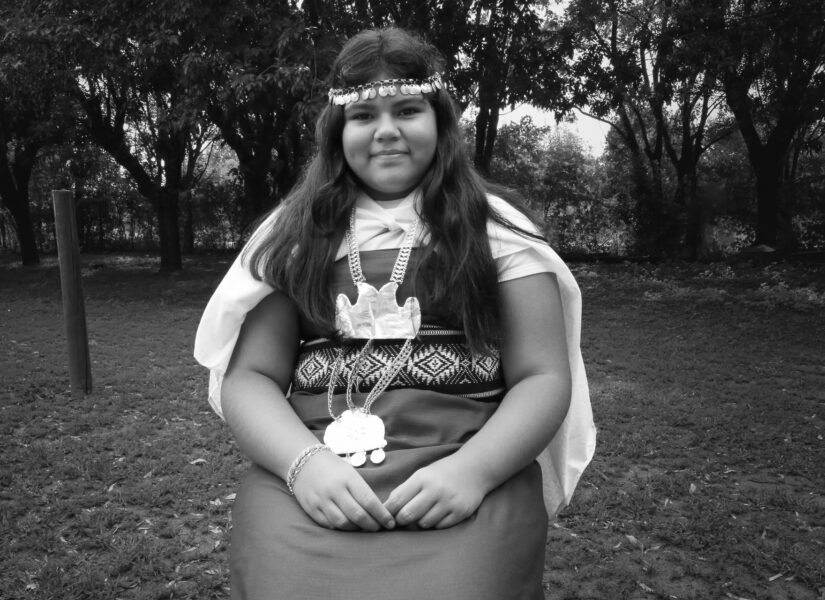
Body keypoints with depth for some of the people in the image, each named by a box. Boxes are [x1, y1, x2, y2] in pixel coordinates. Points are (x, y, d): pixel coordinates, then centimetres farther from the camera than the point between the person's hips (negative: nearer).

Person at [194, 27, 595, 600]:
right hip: (308, 475, 1)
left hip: (467, 475, 0)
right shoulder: (295, 232, 11)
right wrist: (303, 461, -12)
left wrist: (472, 468, -14)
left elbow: (544, 377, 3)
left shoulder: (494, 228, 7)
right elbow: (247, 375, 7)